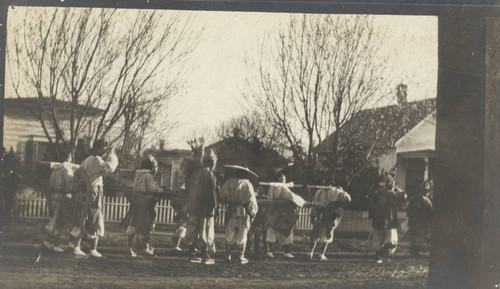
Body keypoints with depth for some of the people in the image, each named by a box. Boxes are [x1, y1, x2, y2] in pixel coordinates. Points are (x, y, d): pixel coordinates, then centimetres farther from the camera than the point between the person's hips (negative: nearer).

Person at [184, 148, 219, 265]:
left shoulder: (196, 174, 11)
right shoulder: (210, 175, -12)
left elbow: (190, 190, 15)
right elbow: (212, 193, -13)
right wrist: (215, 206, -4)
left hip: (193, 208, 7)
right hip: (205, 209, -7)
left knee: (193, 231, 10)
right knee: (206, 232, -1)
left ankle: (192, 254, 12)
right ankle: (205, 256, 1)